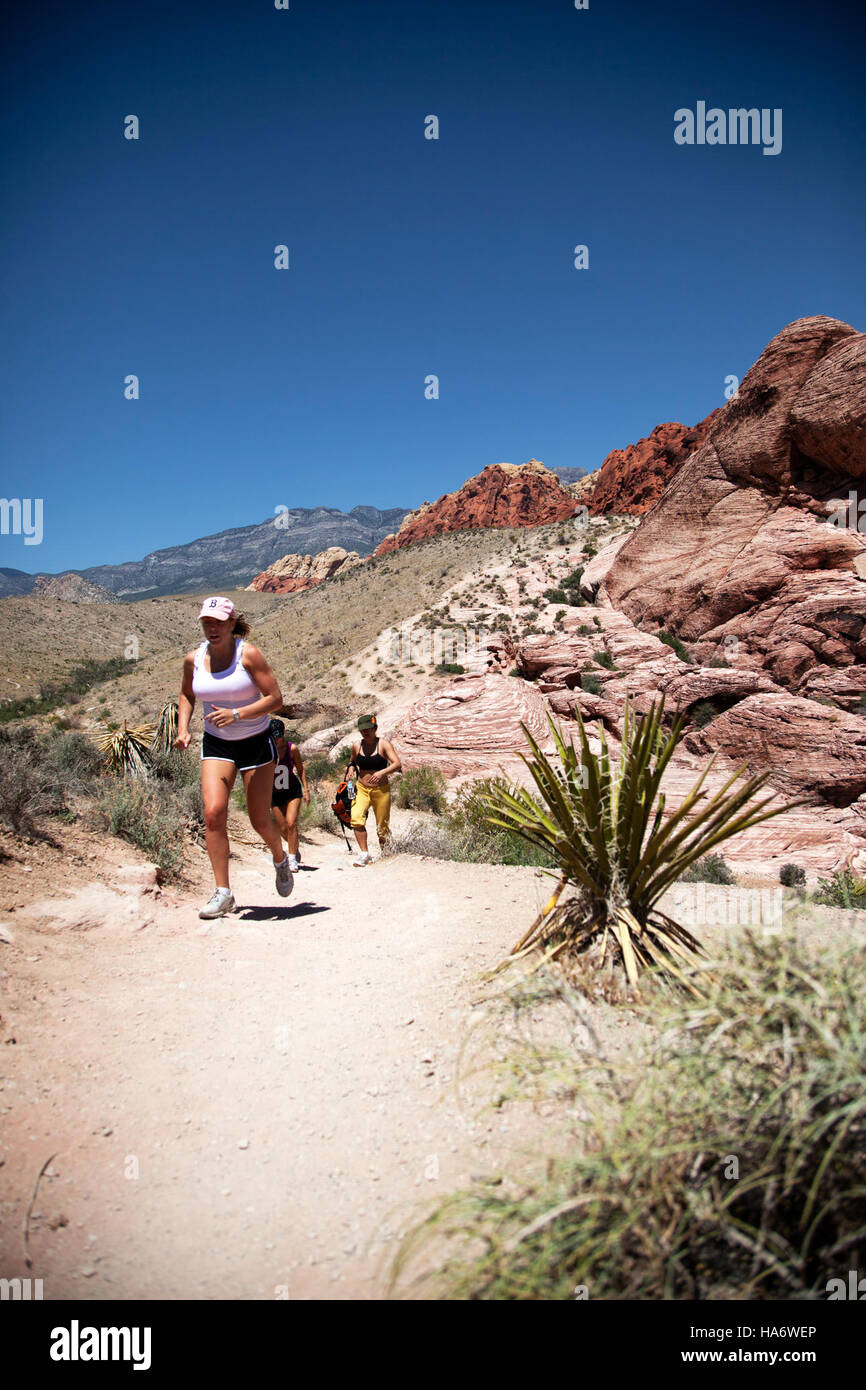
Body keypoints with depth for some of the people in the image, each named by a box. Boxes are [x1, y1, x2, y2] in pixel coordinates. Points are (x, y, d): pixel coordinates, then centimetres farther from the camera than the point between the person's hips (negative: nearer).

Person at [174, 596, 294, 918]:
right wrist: (183, 728, 1)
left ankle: (281, 861, 36)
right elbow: (187, 695, 17)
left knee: (260, 820, 2)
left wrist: (236, 714, -29)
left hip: (256, 742, -3)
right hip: (216, 744, 3)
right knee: (213, 812, -16)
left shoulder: (248, 654, -15)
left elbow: (275, 698, -17)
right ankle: (222, 893, -7)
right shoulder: (194, 659, -2)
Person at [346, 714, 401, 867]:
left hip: (381, 790, -2)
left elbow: (398, 764, -15)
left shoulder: (383, 744, -6)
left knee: (383, 826, 5)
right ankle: (364, 853, -14)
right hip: (361, 789, 3)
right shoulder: (356, 746, 5)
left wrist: (382, 772, -30)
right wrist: (351, 769, 3)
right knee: (356, 818, -21)